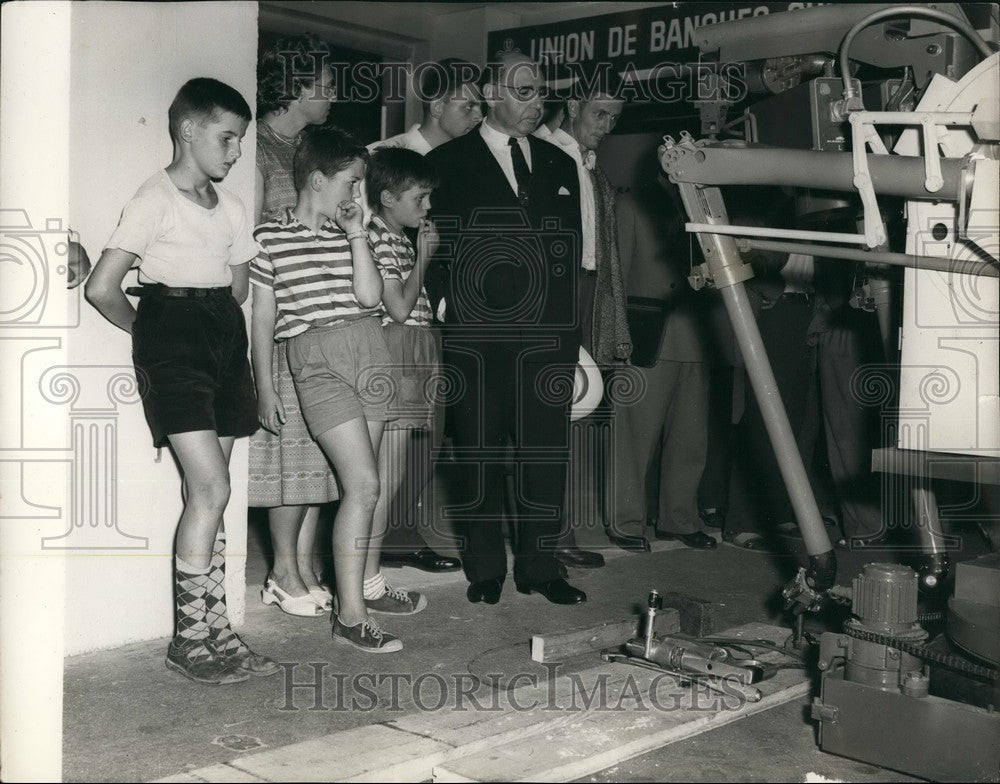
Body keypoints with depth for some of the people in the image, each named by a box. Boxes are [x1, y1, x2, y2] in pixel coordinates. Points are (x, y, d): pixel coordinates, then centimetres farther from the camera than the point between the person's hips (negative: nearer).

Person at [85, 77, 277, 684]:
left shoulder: (231, 208, 14)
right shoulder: (156, 199, -6)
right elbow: (102, 289, -10)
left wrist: (223, 331, 11)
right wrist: (148, 333, 3)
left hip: (225, 338, 6)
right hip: (174, 341, -6)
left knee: (208, 496, 7)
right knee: (212, 488, -13)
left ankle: (216, 633, 12)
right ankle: (189, 640, -3)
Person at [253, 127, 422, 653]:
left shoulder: (347, 232, 15)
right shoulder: (270, 238, 0)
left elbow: (370, 297, 2)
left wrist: (357, 236, -2)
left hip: (370, 349, 6)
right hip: (316, 358, -6)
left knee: (364, 480, 12)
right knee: (363, 483, -13)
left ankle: (369, 583, 30)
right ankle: (349, 614, -6)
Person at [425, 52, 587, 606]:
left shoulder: (559, 164, 17)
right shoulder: (448, 162, 4)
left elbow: (572, 248, 17)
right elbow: (435, 245, 1)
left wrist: (569, 329, 10)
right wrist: (448, 305, -9)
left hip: (549, 334, 4)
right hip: (476, 336, -3)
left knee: (546, 453, 5)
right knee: (478, 452, 3)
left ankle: (538, 567, 17)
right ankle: (485, 569, 15)